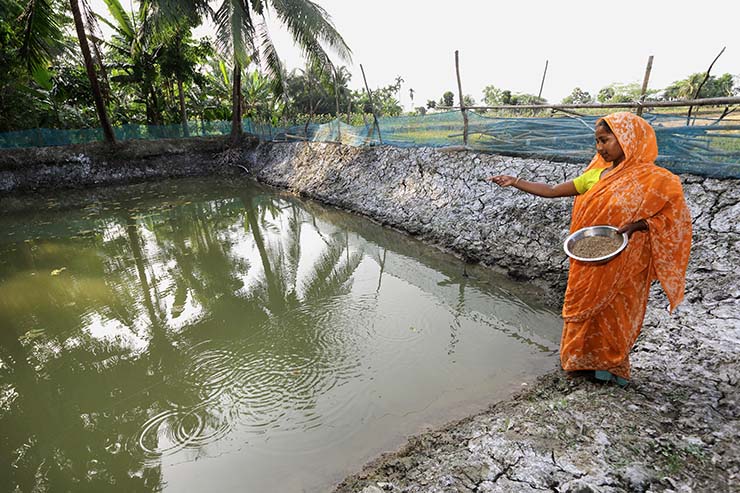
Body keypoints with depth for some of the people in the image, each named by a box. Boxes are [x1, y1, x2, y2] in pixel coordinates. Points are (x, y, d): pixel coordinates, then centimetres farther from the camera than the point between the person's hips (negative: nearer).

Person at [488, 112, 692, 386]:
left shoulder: (654, 179, -13)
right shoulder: (596, 175, 2)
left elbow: (674, 217, -8)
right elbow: (551, 191, 0)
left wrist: (634, 225, -24)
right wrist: (515, 182, -9)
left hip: (622, 265, -5)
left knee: (612, 314, 10)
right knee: (586, 309, 16)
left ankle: (610, 366, 33)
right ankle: (587, 360, 37)